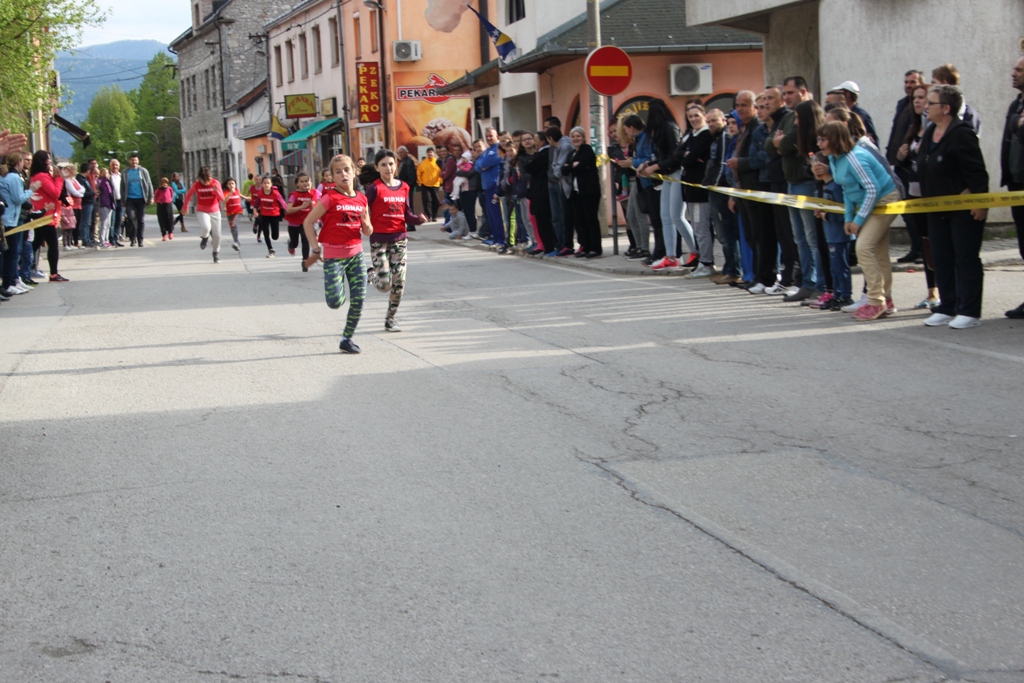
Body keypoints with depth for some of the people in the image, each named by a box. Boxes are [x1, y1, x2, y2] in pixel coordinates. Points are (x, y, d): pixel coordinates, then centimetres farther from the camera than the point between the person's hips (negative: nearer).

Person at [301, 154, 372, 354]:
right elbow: (308, 222, -6)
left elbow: (368, 232, 13)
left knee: (358, 300, -1)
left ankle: (347, 338, 15)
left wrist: (366, 223, -10)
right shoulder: (329, 198, -10)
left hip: (356, 255, 4)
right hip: (333, 256, -4)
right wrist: (316, 249, -7)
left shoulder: (361, 199, 5)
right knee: (335, 302, -10)